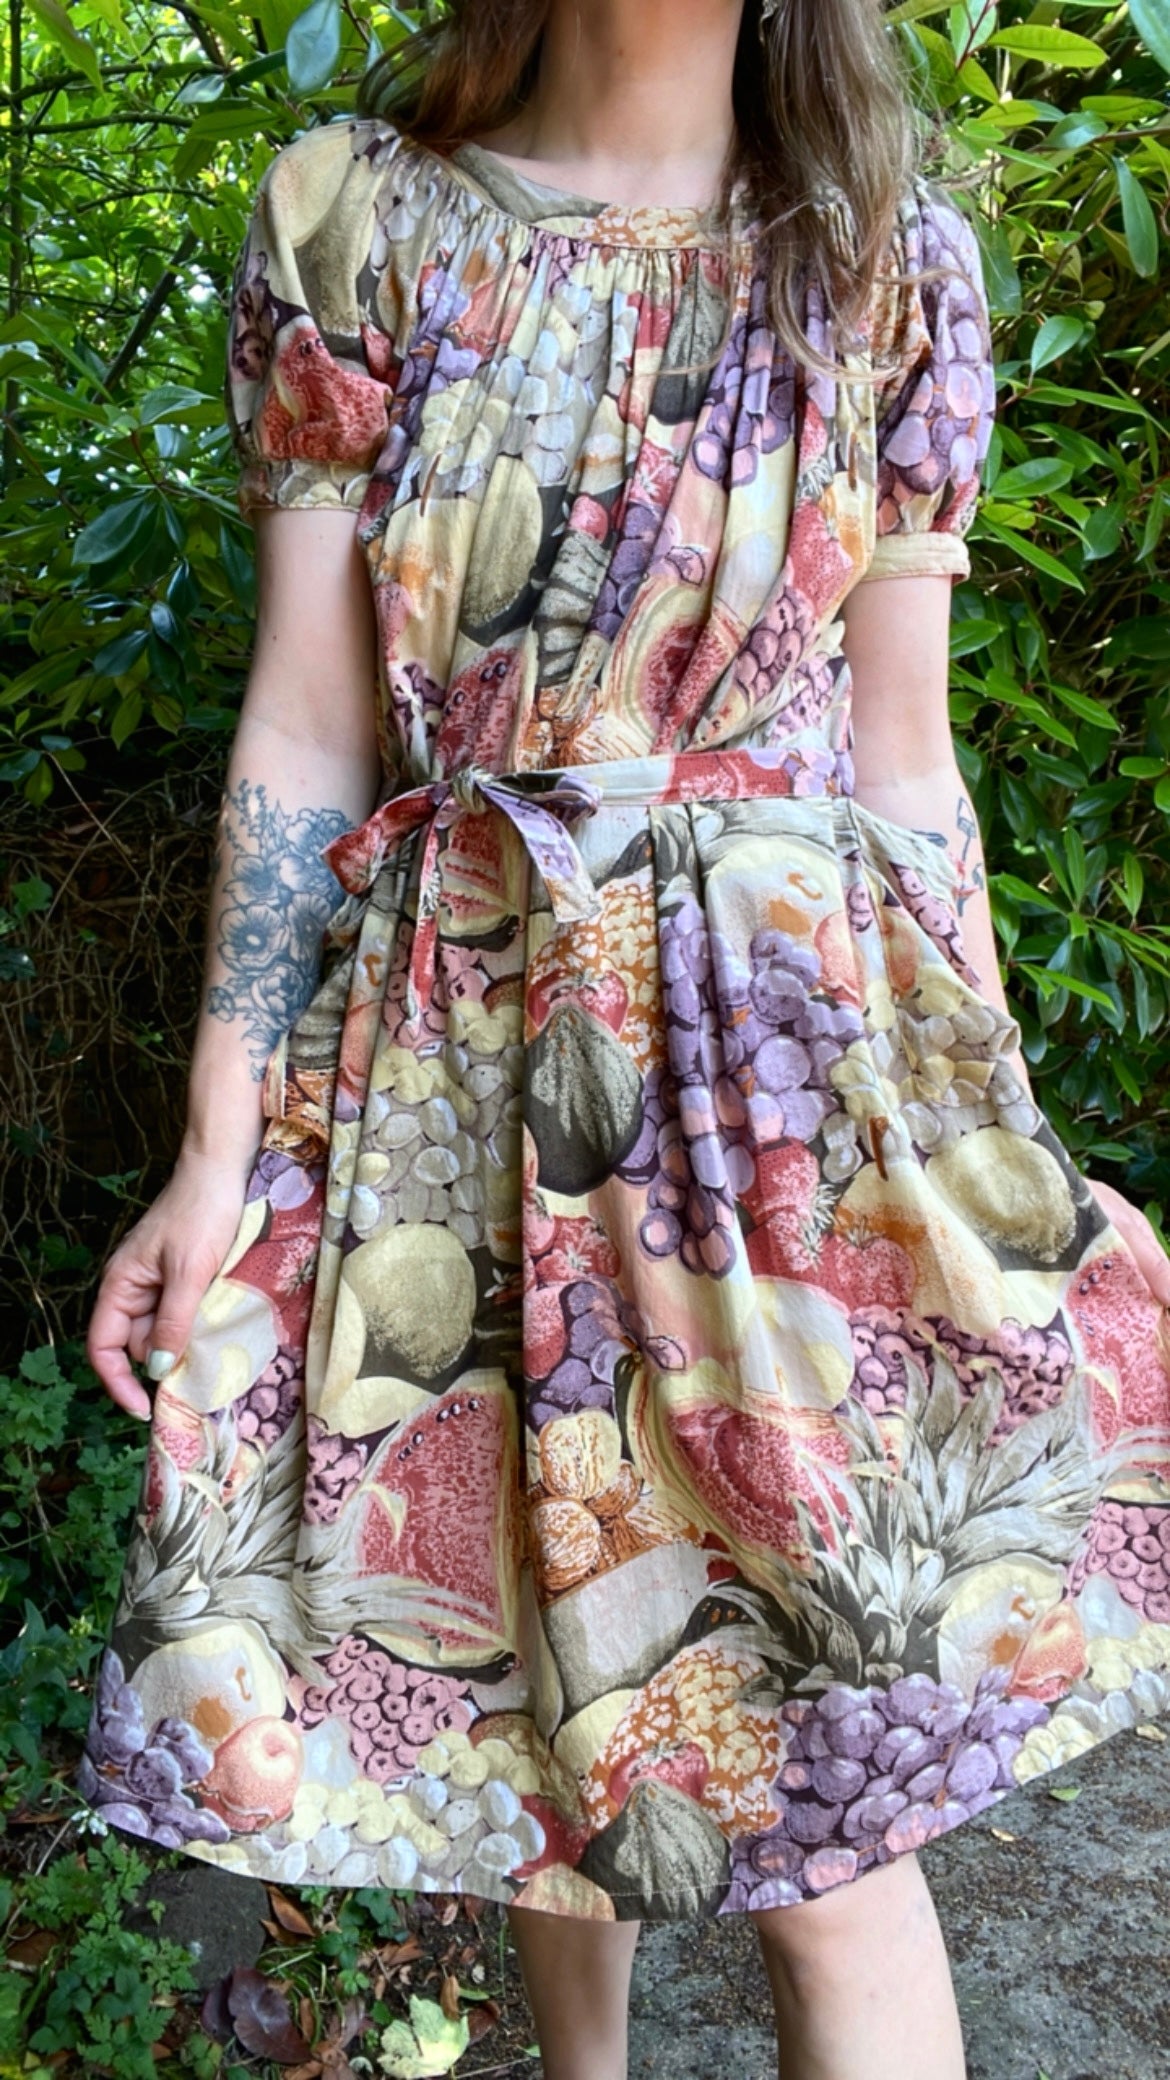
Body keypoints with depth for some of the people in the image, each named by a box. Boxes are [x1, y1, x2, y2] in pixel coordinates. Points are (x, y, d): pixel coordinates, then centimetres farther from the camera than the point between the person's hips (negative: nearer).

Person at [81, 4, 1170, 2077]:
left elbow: (901, 756, 4)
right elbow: (308, 725, -1)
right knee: (523, 1664, 16)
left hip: (791, 1034, 0)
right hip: (459, 1048, 1)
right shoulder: (349, 221, 2)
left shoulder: (894, 259, 3)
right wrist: (221, 1139, -3)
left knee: (824, 1822, -2)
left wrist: (997, 1141, 4)